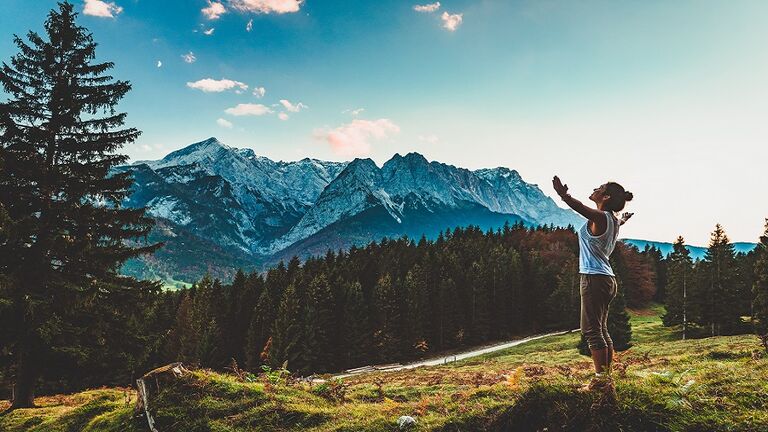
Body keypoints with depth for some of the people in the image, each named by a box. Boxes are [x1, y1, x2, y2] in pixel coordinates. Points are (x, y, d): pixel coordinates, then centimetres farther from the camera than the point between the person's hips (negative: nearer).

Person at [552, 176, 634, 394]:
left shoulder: (600, 217, -12)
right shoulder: (613, 220, 15)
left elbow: (582, 208, -33)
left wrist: (565, 196, -47)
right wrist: (623, 220, 62)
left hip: (594, 278, -10)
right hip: (606, 278, 10)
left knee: (591, 330, -8)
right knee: (601, 330, 15)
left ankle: (601, 378, -6)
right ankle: (606, 377, 21)